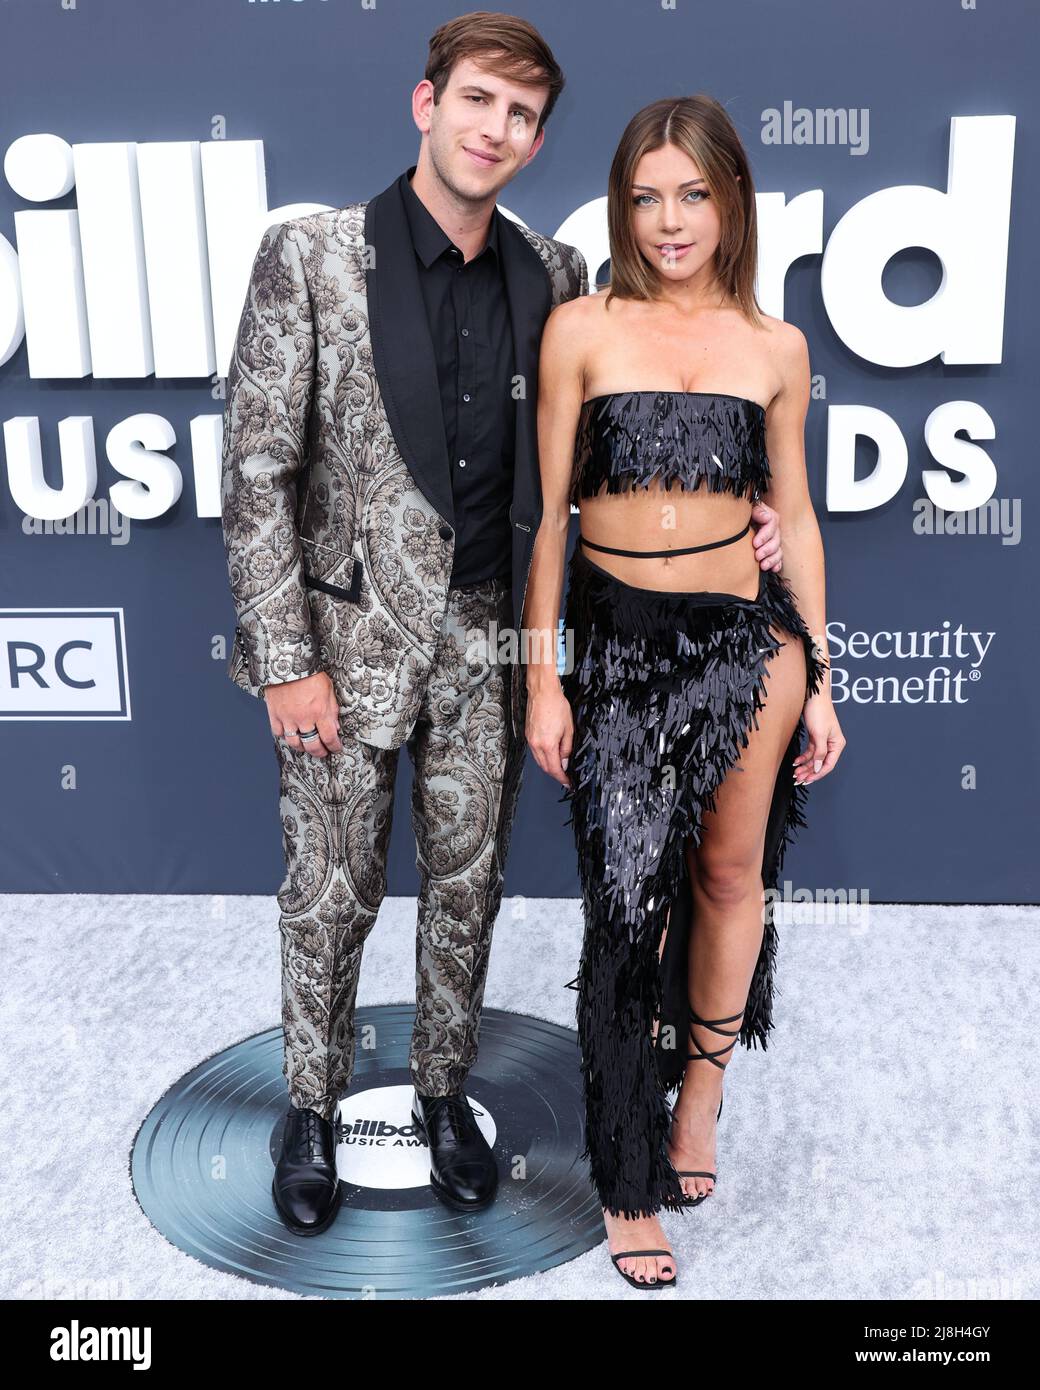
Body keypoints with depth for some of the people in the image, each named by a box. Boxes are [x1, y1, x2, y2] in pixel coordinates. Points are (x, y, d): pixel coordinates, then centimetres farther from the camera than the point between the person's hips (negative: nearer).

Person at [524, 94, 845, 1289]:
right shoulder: (581, 331, 0)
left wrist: (817, 679, 8)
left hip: (746, 637, 2)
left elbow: (794, 518, 9)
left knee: (729, 874, 12)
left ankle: (702, 1091, 36)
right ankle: (630, 1181, 15)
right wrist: (542, 678, -3)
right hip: (618, 641, -2)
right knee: (627, 899, 0)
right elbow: (549, 511, 0)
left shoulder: (774, 346, 5)